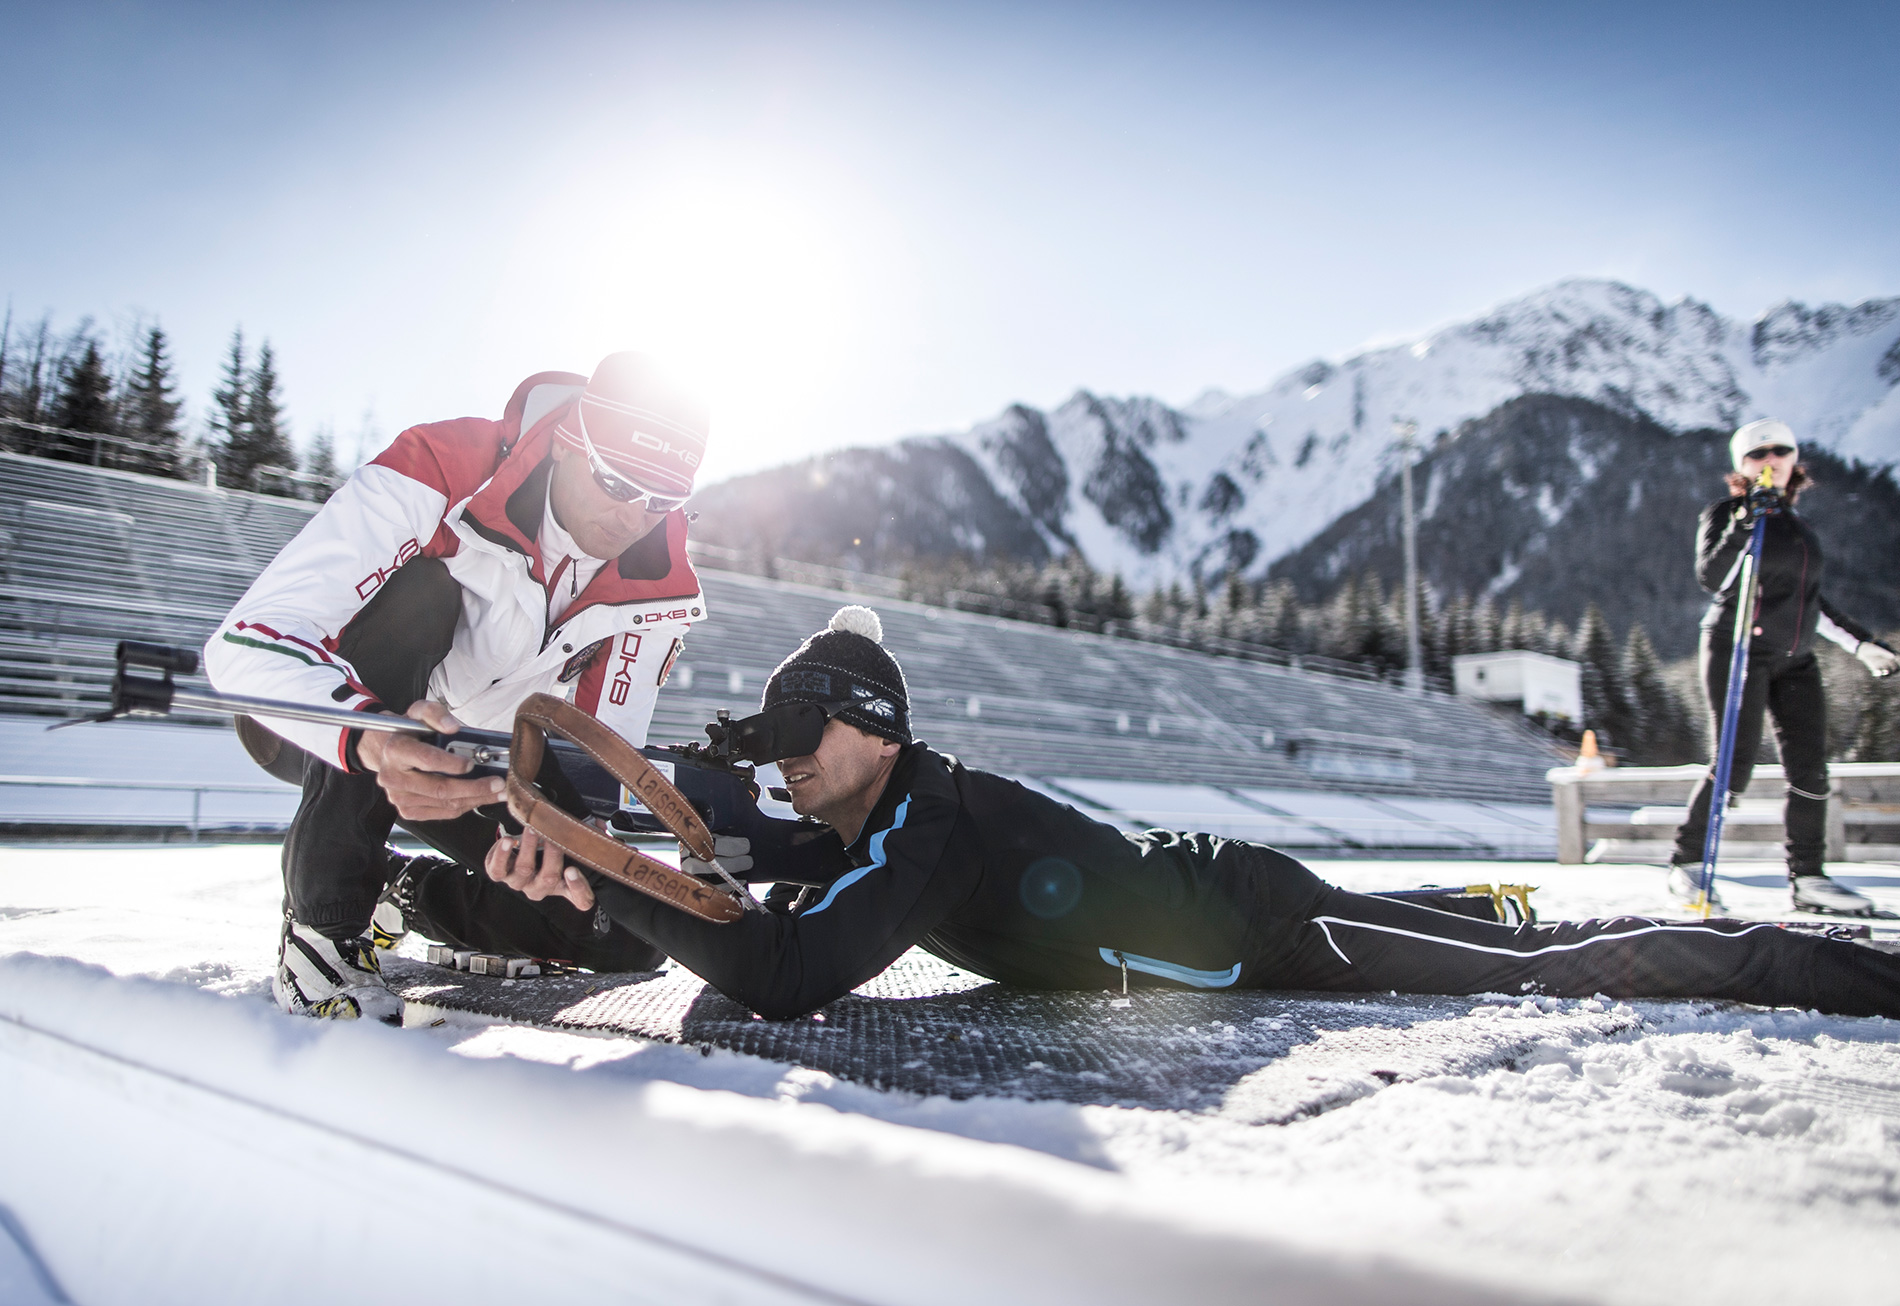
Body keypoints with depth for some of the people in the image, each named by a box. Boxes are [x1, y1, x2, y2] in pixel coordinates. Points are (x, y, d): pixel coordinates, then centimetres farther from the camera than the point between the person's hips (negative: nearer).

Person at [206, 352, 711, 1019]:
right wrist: (374, 739, -56)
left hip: (478, 762, 4)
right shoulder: (440, 472, -31)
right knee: (419, 587, -36)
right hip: (308, 718, -3)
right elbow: (247, 641, -37)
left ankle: (408, 890, 15)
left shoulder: (658, 584, -16)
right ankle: (323, 921, -24)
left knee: (627, 935, -11)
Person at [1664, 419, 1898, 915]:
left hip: (1796, 660, 7)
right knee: (1735, 766, -10)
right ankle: (1686, 863, 2)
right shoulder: (1724, 513, -1)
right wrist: (1744, 524, -24)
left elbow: (1807, 599, 26)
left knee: (1809, 768, 0)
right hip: (1738, 650, -6)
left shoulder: (1797, 526, 18)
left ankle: (1808, 878, 8)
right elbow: (1713, 579, -15)